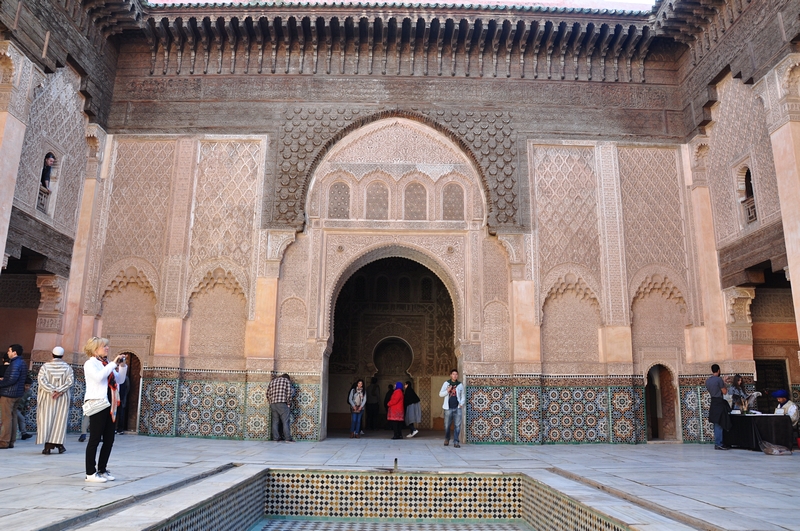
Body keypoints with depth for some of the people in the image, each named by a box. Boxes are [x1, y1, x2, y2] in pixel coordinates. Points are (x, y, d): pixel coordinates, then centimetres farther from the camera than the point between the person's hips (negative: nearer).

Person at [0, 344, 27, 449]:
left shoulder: (16, 364, -15)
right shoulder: (22, 363, 16)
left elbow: (12, 379, -22)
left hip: (9, 394, -10)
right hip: (17, 393, 10)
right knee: (12, 417, 12)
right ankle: (11, 441, 15)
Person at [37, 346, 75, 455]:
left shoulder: (45, 366, 0)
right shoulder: (67, 367, 0)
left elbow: (42, 381, -12)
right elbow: (70, 381, -11)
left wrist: (52, 390, -13)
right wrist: (59, 390, -13)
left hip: (47, 398, 0)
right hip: (63, 398, 0)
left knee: (46, 420, 3)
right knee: (60, 420, 6)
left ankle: (47, 446, -1)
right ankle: (59, 444, 5)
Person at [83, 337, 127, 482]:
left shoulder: (107, 364, 17)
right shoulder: (90, 363, -2)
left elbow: (120, 380, 18)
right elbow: (98, 377, -21)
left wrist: (122, 366, 6)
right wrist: (113, 364, -17)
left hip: (110, 406, 7)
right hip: (98, 405, -7)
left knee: (109, 440, 9)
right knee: (95, 439, -2)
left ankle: (102, 470, 19)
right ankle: (90, 473, 5)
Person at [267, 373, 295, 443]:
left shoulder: (272, 381, 22)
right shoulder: (287, 381, 7)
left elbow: (268, 394, 15)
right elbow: (289, 393, -3)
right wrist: (288, 403, 5)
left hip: (272, 404, 5)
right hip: (282, 404, -5)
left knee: (275, 421, 10)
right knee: (285, 421, -2)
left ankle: (276, 438, 12)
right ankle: (288, 438, -3)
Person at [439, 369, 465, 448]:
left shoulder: (460, 385, 9)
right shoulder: (446, 383, 5)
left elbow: (462, 396, 15)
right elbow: (440, 394, 6)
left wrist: (461, 403, -2)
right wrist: (447, 391, -11)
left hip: (457, 408, 1)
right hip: (448, 408, -1)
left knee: (457, 425, -5)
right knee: (447, 425, 6)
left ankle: (456, 442, 0)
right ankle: (447, 439, 27)